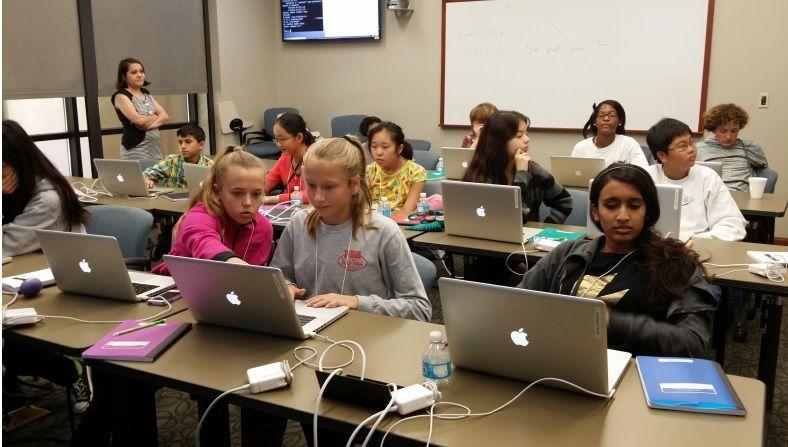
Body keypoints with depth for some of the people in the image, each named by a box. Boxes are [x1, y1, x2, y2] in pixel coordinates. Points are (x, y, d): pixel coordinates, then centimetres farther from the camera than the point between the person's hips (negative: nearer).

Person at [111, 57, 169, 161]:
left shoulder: (146, 93, 17)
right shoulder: (120, 96, -3)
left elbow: (165, 115, 7)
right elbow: (139, 120, -16)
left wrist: (149, 125, -10)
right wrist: (155, 116, 2)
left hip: (154, 148, 6)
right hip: (135, 150, -6)